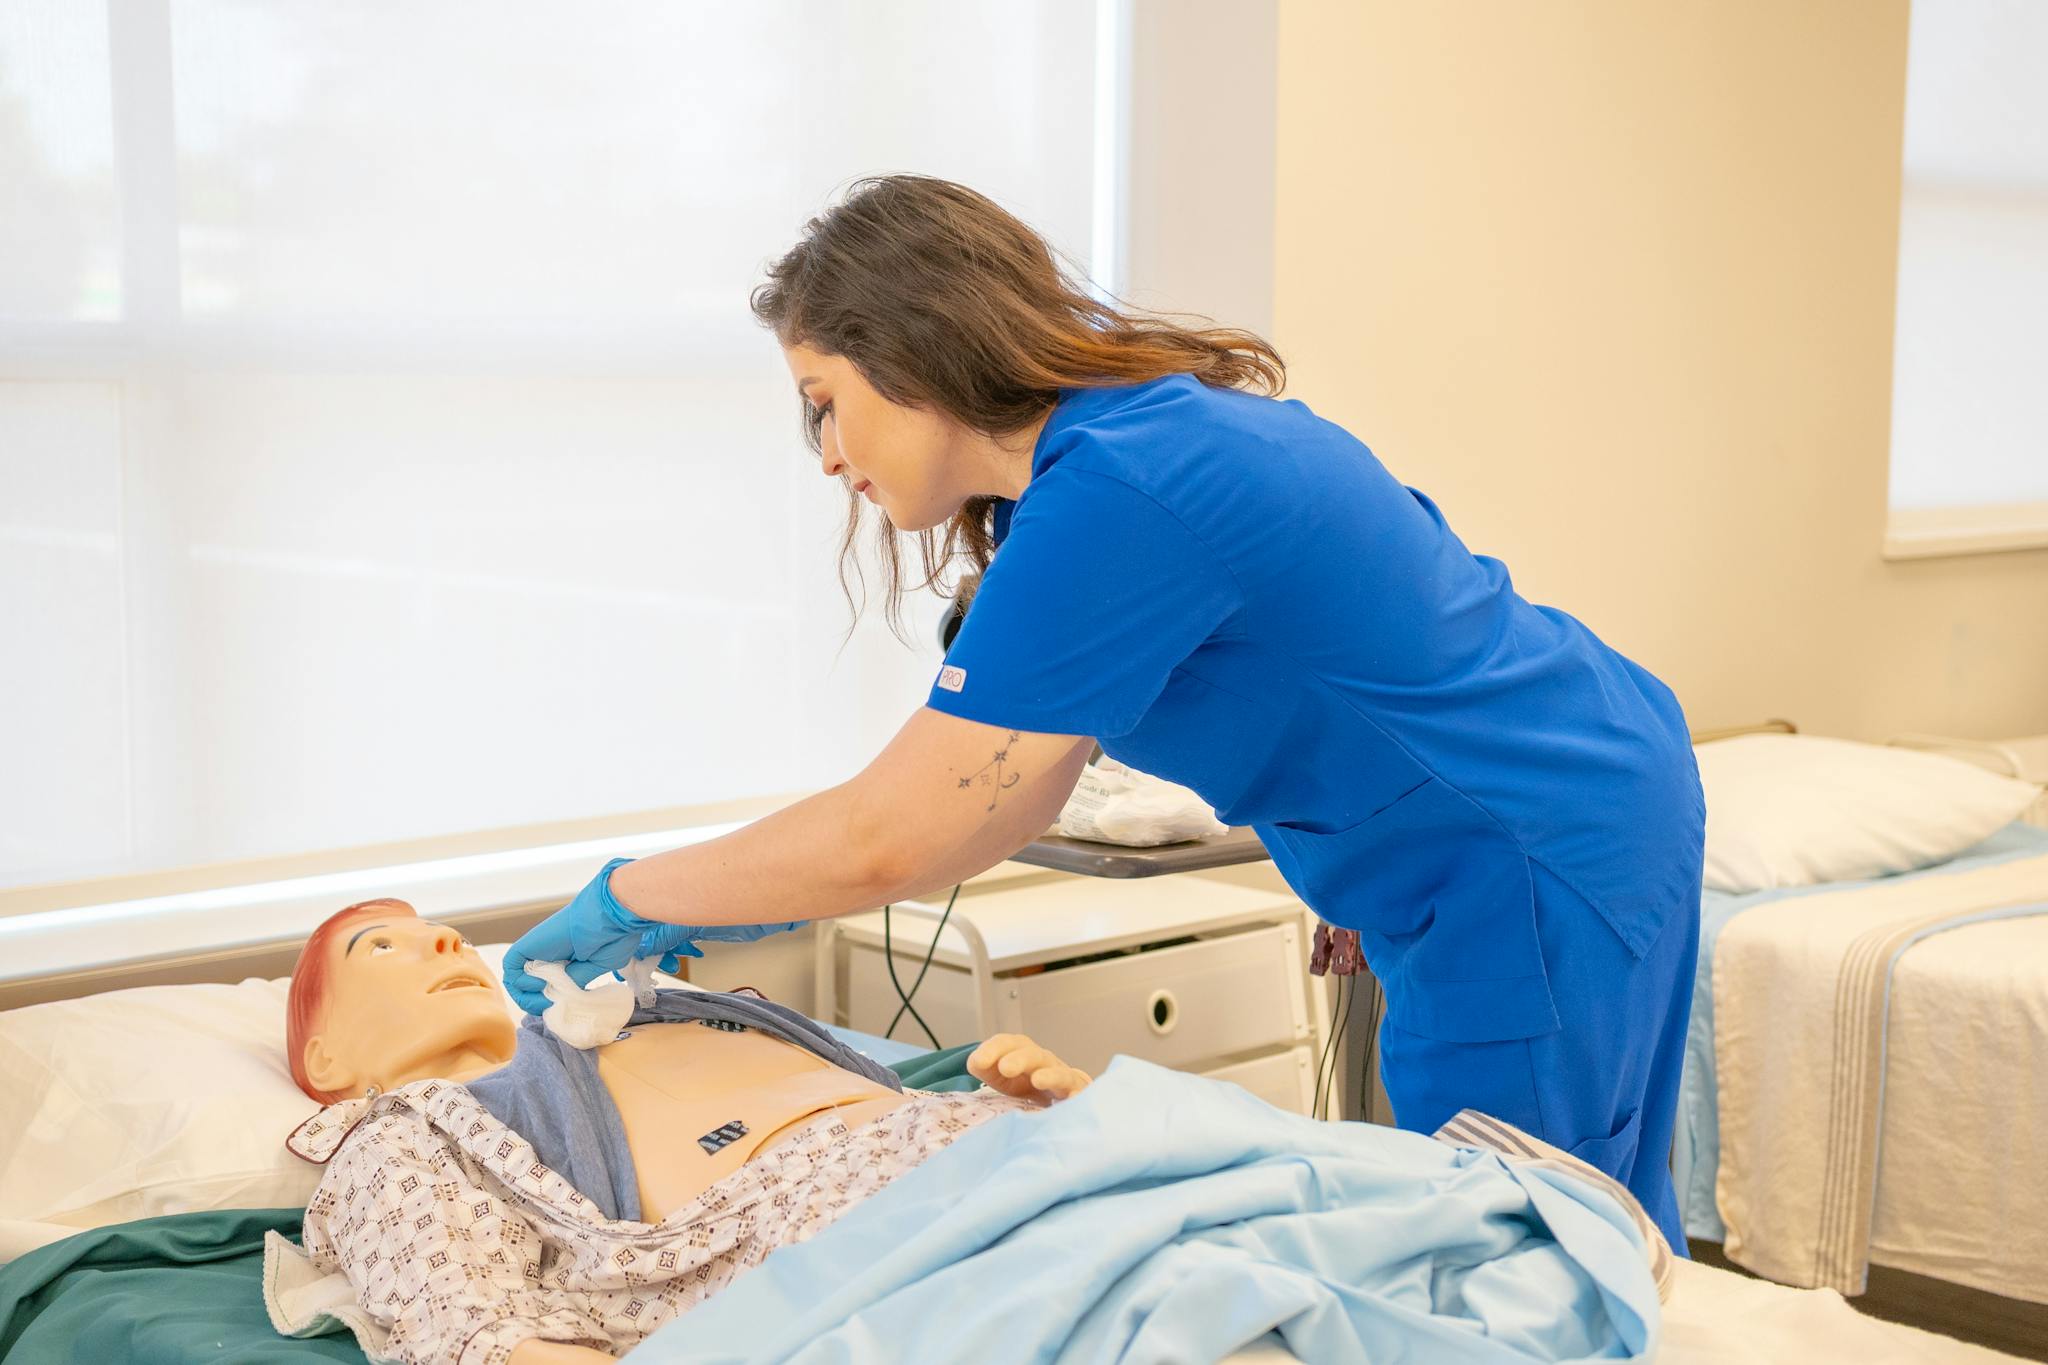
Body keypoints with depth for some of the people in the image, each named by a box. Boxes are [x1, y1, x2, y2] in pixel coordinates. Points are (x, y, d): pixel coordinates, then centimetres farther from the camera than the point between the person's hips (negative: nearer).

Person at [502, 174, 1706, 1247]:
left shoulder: (1114, 494, -25)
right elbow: (1011, 795, 10)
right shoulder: (1136, 430, 6)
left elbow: (882, 840, -23)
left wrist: (625, 900, -9)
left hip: (1549, 862, -10)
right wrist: (727, 914, 6)